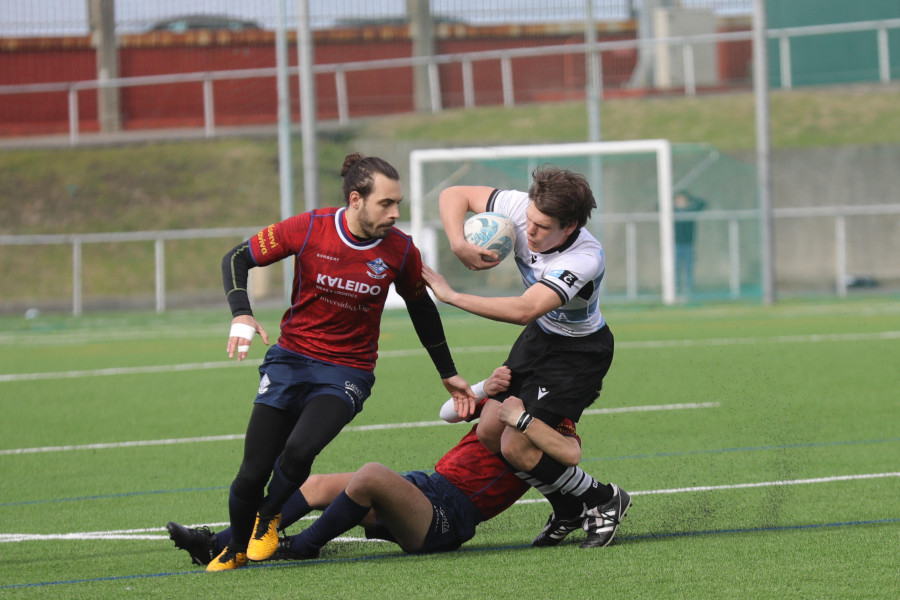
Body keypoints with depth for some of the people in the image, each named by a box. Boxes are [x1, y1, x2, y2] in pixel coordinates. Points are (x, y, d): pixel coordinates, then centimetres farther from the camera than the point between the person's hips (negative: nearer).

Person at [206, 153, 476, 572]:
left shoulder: (401, 251, -7)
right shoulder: (309, 228, -12)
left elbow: (421, 309, 12)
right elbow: (237, 258, -2)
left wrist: (449, 374, 19)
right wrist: (241, 314, -19)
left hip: (347, 372, 0)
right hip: (291, 359, 0)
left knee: (298, 452, -27)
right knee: (252, 474, -5)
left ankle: (269, 518, 6)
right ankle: (236, 549, 26)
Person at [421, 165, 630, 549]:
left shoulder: (585, 259, -38)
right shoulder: (521, 208, -21)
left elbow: (524, 310, -45)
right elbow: (453, 196, -10)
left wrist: (452, 296, -42)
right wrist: (458, 245, -29)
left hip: (579, 351, -7)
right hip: (539, 336, 7)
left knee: (517, 447, -13)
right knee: (489, 433, 6)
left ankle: (604, 502, 9)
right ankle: (568, 511, 24)